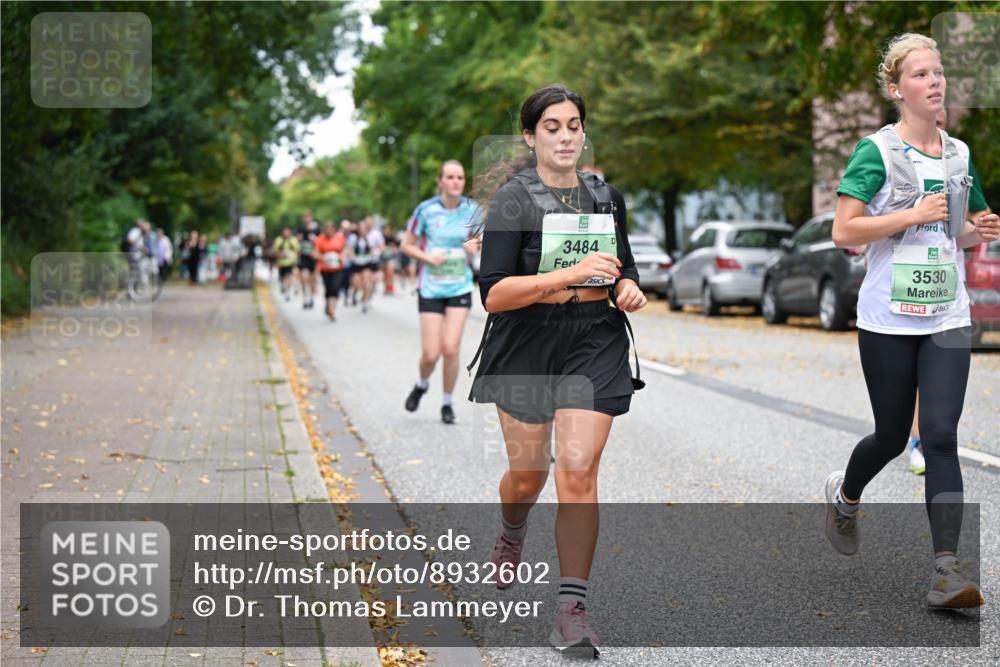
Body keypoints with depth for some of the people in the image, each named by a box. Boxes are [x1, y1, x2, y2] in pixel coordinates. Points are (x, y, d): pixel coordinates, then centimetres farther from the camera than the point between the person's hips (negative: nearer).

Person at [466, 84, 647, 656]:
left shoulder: (607, 197, 8)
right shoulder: (512, 200, -7)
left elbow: (625, 269, 23)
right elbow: (494, 294, -16)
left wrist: (630, 289, -2)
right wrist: (572, 273, -26)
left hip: (596, 346, 2)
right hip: (526, 347, -2)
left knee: (578, 471, -11)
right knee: (528, 474, 11)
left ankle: (573, 610, -5)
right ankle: (512, 536, 48)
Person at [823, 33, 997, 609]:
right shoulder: (877, 151, -7)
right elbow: (843, 232, -13)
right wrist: (915, 214, -19)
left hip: (948, 319, 3)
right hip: (889, 320, -3)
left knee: (941, 437, -8)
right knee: (892, 437, 10)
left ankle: (947, 570, -9)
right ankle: (845, 494, 43)